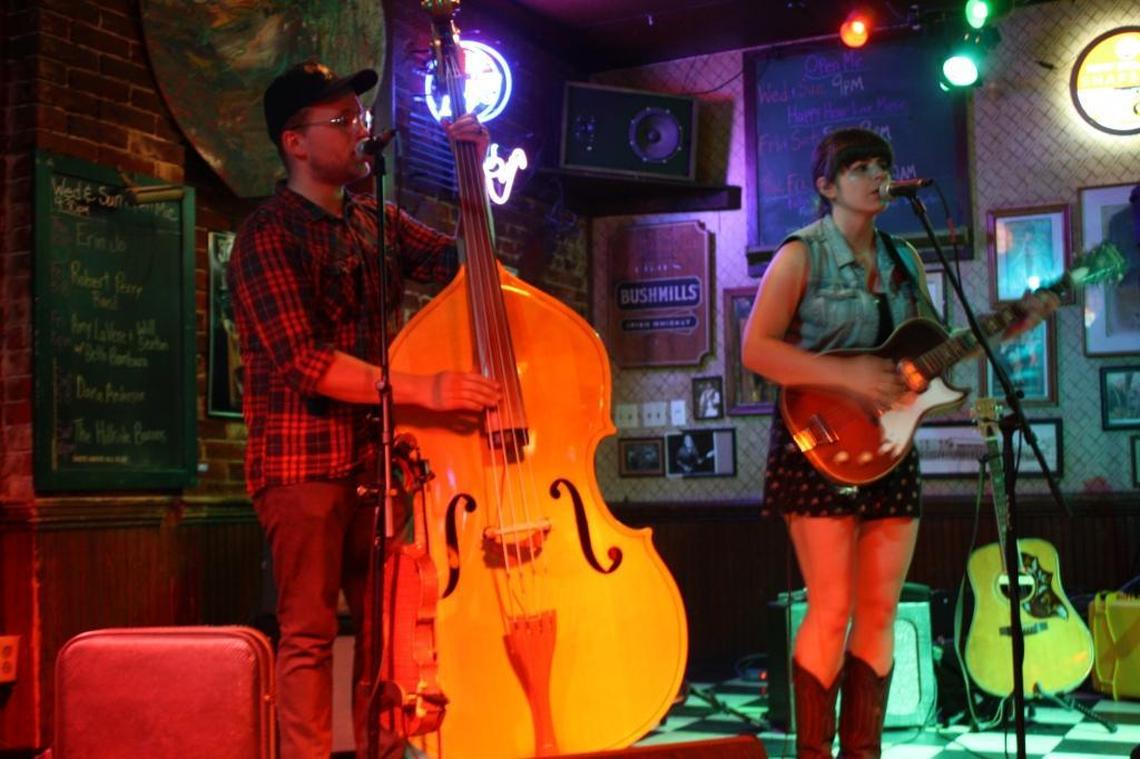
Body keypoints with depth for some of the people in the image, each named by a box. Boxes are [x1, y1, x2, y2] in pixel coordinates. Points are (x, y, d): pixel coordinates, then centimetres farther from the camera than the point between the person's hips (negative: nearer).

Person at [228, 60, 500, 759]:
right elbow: (305, 361, -20)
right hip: (303, 459, -6)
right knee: (311, 632, -2)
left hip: (376, 457, 7)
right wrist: (420, 389, -28)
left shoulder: (376, 223, 13)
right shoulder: (268, 237, -9)